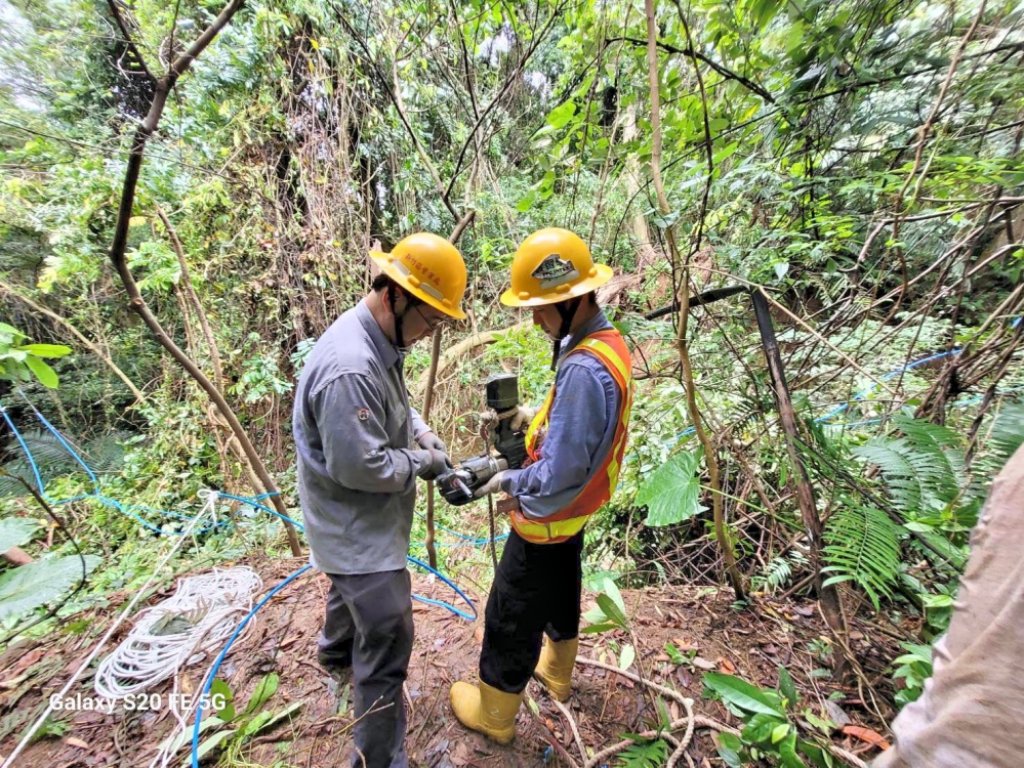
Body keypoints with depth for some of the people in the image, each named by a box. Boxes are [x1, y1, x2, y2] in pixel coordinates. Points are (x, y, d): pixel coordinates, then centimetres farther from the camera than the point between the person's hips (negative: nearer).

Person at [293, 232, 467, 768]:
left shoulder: (380, 341, -2)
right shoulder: (350, 368, -34)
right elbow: (360, 467, -31)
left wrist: (423, 433, -3)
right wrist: (421, 462, -16)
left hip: (361, 520, 10)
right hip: (356, 524, -10)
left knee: (353, 589, 34)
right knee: (388, 640, 2)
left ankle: (335, 653, 64)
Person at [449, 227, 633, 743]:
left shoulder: (583, 369, -34)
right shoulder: (605, 342, -3)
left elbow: (558, 474, -31)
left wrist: (508, 481, -14)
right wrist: (535, 423, 1)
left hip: (548, 516, -9)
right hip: (575, 509, 9)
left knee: (511, 616, 14)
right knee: (560, 592, 30)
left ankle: (494, 713, 41)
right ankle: (557, 671, 57)